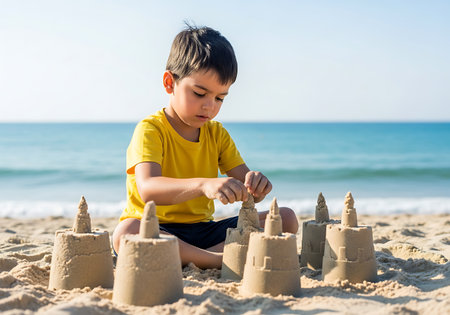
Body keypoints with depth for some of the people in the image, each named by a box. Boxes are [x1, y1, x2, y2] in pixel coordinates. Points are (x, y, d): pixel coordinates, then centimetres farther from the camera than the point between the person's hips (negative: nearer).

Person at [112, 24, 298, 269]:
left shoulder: (217, 133, 11)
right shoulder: (150, 130, -10)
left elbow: (242, 180, 4)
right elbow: (148, 189, -29)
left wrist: (256, 184, -23)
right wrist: (203, 185, -46)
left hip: (204, 229, 5)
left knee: (286, 218, -9)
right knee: (126, 233, -39)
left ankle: (198, 258, -24)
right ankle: (222, 260, -31)